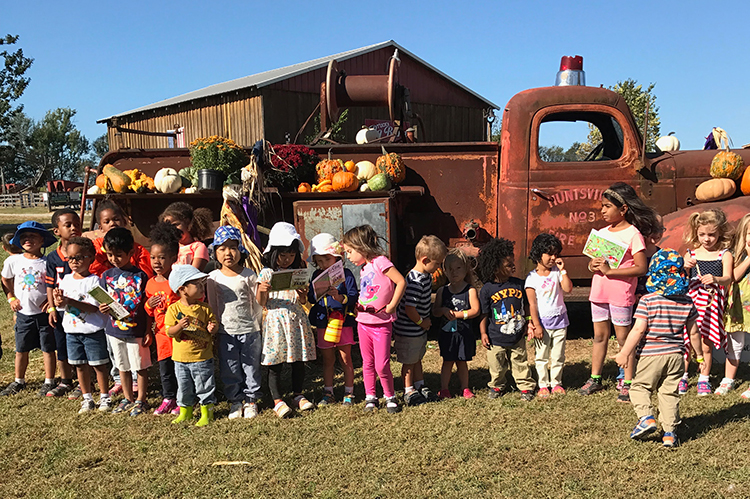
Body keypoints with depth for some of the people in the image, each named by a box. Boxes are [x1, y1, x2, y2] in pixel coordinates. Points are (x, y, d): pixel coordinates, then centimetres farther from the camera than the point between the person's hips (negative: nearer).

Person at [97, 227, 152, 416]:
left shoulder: (140, 276, -9)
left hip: (136, 330, -4)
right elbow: (103, 302, 9)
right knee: (122, 366, 16)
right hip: (114, 329, 4)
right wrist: (102, 308, -15)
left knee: (140, 366, 6)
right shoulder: (107, 276, 2)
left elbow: (147, 306, -7)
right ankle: (127, 398, 30)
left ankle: (141, 400, 20)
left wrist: (149, 331, -8)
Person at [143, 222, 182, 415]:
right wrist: (149, 304, -4)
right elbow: (147, 311, 17)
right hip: (162, 332, 5)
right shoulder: (151, 283, 8)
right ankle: (168, 399, 27)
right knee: (165, 368, 12)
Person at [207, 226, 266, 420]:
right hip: (225, 333, 1)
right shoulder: (213, 278, 0)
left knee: (251, 367, 7)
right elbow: (213, 306, 7)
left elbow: (257, 302, 1)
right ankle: (235, 401, 23)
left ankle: (250, 400, 22)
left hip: (249, 331, -1)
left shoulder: (249, 275, -4)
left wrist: (262, 291, -20)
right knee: (229, 371, 8)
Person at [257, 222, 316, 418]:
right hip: (275, 320, -3)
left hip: (296, 319, 3)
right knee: (275, 364, 1)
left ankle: (298, 396, 25)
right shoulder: (266, 273, -3)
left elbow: (302, 302, 7)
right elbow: (261, 303, -2)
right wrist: (261, 291, -22)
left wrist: (302, 296, -15)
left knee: (298, 362, 9)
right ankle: (277, 401, 11)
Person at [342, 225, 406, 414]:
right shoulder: (363, 268, 13)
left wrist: (391, 306, -16)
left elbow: (401, 282, -19)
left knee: (382, 365, -6)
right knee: (367, 363, 11)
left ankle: (390, 397, 13)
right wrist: (358, 305, 2)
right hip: (363, 322, 7)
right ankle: (370, 396, 23)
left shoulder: (380, 261, -12)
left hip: (381, 323, -7)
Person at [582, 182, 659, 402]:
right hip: (599, 291, 6)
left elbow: (641, 268, -15)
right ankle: (595, 379, 23)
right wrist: (593, 266, -7)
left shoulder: (633, 234, -10)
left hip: (621, 294, -6)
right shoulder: (602, 233, 10)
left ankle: (627, 383, 11)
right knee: (599, 336, 13)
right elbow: (592, 262, 17)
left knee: (623, 337, 2)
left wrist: (610, 270, -19)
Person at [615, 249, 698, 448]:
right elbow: (693, 330, 8)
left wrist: (624, 353, -11)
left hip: (651, 355, -4)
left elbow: (638, 329, -18)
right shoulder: (687, 302, 1)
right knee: (670, 393, 11)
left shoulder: (648, 300, -14)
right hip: (675, 354, 4)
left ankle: (646, 417, -7)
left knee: (639, 387, 12)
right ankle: (669, 432, 11)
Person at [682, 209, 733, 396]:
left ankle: (703, 379, 21)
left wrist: (716, 279, -35)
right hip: (691, 300, 2)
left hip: (712, 303, -2)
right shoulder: (691, 253, 7)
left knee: (706, 344, 4)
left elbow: (728, 278, -14)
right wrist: (684, 267, -15)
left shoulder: (725, 255, 0)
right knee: (687, 340, 4)